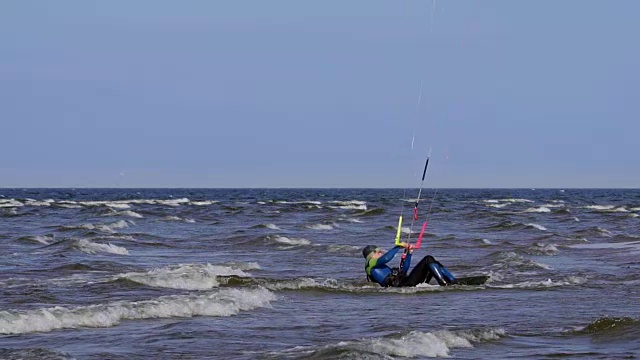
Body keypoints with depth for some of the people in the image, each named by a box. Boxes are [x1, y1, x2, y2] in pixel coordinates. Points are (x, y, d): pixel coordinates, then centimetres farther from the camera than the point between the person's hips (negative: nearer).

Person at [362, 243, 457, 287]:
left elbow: (403, 271, 33)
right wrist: (398, 247, -6)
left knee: (434, 264, 6)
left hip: (405, 282, 9)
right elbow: (386, 258, -16)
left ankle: (454, 282, -5)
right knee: (428, 259, -12)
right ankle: (445, 284, -23)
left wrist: (409, 254, 27)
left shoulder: (382, 267, 34)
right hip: (403, 284, -9)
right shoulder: (371, 263, 5)